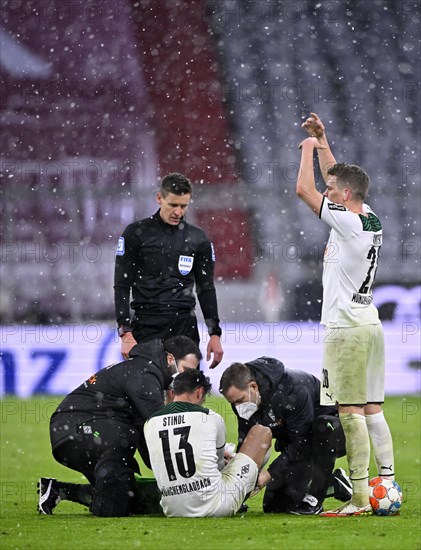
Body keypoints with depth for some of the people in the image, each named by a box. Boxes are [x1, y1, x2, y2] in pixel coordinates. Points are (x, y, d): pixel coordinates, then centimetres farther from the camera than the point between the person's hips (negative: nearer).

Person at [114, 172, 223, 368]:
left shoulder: (198, 239, 9)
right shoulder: (136, 233, 0)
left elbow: (206, 288, 15)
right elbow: (122, 286, -1)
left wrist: (215, 333, 7)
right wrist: (126, 333, -11)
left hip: (185, 327, 3)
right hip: (146, 328, -2)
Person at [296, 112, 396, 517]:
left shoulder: (346, 221, -14)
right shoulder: (371, 219, 10)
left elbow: (304, 190, -11)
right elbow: (340, 179, 25)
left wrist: (309, 149, 3)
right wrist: (322, 141, 25)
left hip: (346, 329, -9)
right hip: (369, 324, 9)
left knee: (350, 412, -9)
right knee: (372, 410, 9)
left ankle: (360, 497, -11)